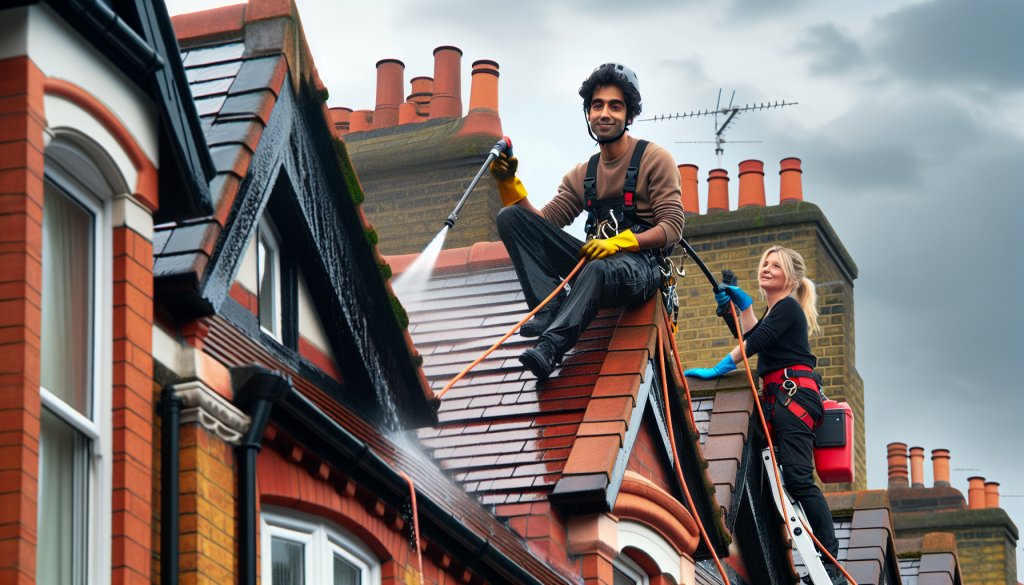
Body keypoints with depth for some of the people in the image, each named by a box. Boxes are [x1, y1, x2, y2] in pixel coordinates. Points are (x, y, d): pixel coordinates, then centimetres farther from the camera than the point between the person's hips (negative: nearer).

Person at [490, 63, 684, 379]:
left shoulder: (654, 159, 2)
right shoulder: (581, 175, 19)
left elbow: (672, 228, -6)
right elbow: (542, 222, 12)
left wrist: (618, 243, -20)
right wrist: (509, 183, -2)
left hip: (639, 264, -6)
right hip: (592, 258, 6)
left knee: (599, 270, -43)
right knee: (510, 217, -10)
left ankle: (550, 347, -53)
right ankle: (551, 308, -26)